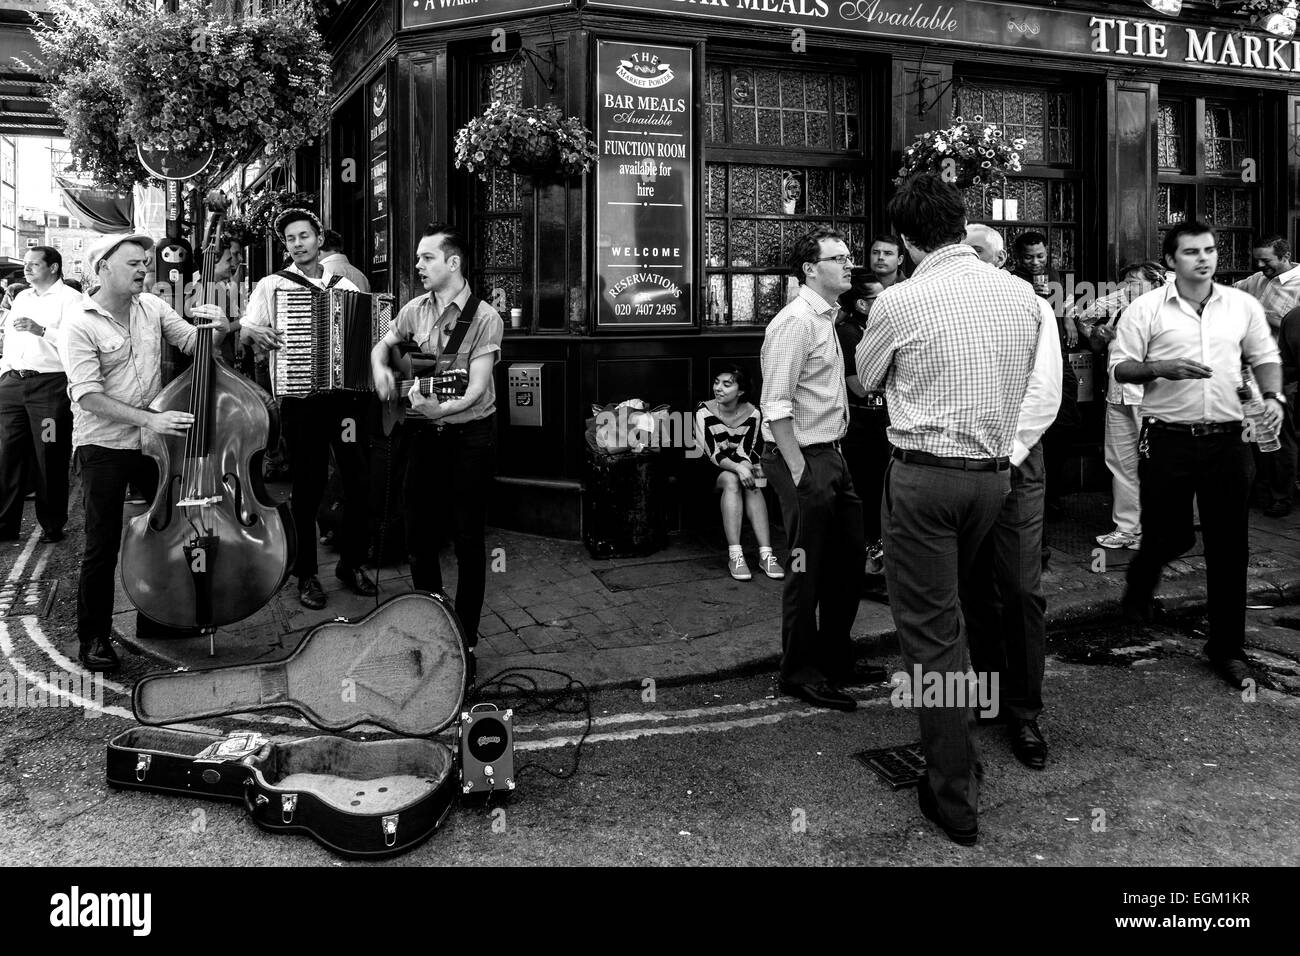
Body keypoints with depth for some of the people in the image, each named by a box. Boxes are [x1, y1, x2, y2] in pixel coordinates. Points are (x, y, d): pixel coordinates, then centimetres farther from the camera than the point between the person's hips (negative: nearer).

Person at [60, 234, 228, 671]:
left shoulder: (152, 306, 2)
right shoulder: (79, 323, -13)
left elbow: (193, 343, 6)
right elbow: (89, 397, -19)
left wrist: (216, 328, -17)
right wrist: (149, 418, -27)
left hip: (155, 440, 5)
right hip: (103, 446, -5)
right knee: (103, 546, -1)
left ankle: (155, 618, 32)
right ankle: (93, 637, 16)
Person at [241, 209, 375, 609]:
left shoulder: (346, 286, 15)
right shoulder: (272, 285, 6)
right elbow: (244, 331, 2)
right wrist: (254, 331, -20)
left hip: (347, 393, 3)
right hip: (301, 398, -2)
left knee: (359, 479, 2)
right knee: (308, 486, 2)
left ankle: (352, 563, 19)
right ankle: (306, 573, 15)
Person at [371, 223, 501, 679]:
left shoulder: (484, 318, -12)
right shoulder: (416, 309, 5)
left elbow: (476, 388, -18)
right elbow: (383, 345, 21)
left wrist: (441, 408, -36)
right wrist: (380, 369, -2)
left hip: (470, 434, -5)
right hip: (425, 434, 5)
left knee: (468, 541, 0)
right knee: (419, 536, 10)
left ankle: (465, 642, 11)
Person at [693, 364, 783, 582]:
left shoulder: (753, 414, -5)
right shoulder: (704, 411, -12)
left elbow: (746, 452, -5)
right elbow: (712, 453, -21)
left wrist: (747, 467, -28)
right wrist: (738, 468, -36)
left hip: (741, 468, 2)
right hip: (711, 472, -2)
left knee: (752, 485, -31)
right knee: (731, 480, -34)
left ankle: (765, 554, -38)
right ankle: (734, 555, -42)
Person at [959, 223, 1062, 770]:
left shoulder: (1033, 309, 4)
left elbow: (1044, 393, -4)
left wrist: (1006, 453, -13)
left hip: (1013, 463, -2)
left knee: (1021, 590, -6)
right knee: (974, 589, 9)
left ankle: (1024, 713, 5)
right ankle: (990, 693, 24)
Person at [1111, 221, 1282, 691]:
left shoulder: (1243, 305, 7)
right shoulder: (1146, 309, -2)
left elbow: (1265, 357, 16)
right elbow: (1119, 367, -1)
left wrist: (1272, 396, -2)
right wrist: (1161, 369, -18)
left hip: (1226, 439, 3)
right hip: (1167, 440, -2)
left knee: (1229, 545, 4)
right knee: (1169, 535, 6)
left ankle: (1227, 647, 16)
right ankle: (1139, 586, 42)